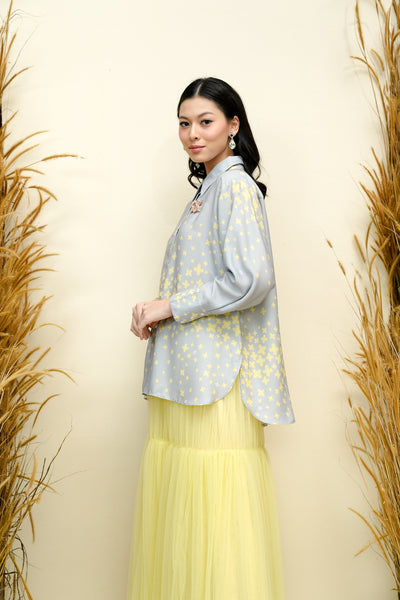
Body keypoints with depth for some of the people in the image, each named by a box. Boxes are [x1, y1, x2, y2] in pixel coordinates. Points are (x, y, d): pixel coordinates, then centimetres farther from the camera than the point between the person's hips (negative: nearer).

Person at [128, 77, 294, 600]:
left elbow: (250, 281, -20)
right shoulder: (208, 189, 21)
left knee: (216, 522, -3)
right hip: (186, 371, 9)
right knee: (180, 513, 11)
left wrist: (169, 306, -11)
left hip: (218, 368, -9)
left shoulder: (235, 185, -8)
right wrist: (155, 313, 8)